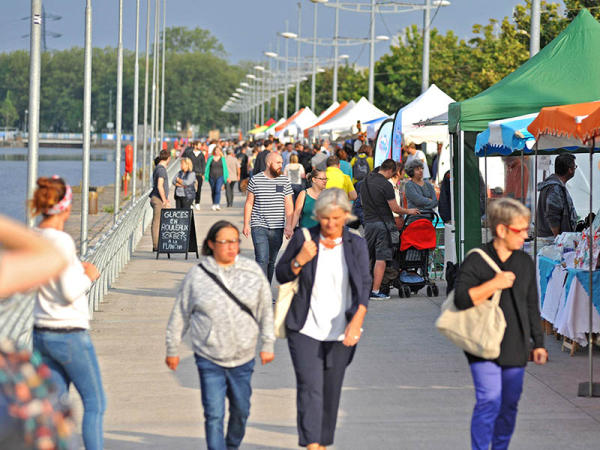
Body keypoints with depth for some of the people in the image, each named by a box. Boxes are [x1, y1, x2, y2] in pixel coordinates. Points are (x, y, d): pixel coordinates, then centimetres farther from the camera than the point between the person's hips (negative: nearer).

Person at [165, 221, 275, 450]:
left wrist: (267, 344, 9)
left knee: (241, 410, 17)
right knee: (214, 414, -7)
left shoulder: (252, 271, -1)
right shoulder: (196, 276, -5)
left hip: (243, 357, 3)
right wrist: (172, 349, 8)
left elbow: (265, 311, 8)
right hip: (209, 359, -2)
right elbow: (180, 315, 4)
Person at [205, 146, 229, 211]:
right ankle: (214, 204, 17)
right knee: (213, 191, 6)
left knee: (218, 190, -18)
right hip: (212, 177, 2)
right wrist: (205, 175, 1)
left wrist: (227, 177, 5)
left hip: (220, 176, -2)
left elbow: (225, 168, 11)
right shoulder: (210, 158, 8)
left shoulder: (222, 159, 9)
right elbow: (207, 167, 9)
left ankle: (216, 204, -26)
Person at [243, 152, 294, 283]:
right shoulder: (255, 180, 1)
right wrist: (246, 224, 0)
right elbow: (249, 204, 6)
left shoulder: (285, 181, 7)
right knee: (262, 259, -14)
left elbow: (289, 205, 4)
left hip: (277, 228, 3)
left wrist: (289, 225, -7)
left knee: (271, 261, 7)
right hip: (259, 227, -3)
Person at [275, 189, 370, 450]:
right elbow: (281, 276, 7)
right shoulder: (303, 239, 0)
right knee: (310, 387, -13)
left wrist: (357, 320, -16)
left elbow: (364, 286, -1)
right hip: (305, 329, -2)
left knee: (331, 391, 8)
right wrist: (299, 261, -13)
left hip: (341, 331, 2)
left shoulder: (356, 245, 4)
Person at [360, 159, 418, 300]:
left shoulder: (365, 182, 9)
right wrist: (409, 211, 4)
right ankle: (375, 291, -7)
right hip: (383, 224, -7)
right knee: (381, 258, -4)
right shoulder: (385, 184, -14)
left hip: (368, 223, 7)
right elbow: (395, 208, -12)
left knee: (367, 256, 15)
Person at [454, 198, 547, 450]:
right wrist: (494, 284, -23)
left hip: (515, 348, 5)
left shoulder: (525, 263, 10)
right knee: (489, 402, -15)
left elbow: (532, 306, 17)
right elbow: (461, 299, -18)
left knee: (509, 405, 10)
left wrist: (538, 343, 15)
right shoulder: (476, 261, -7)